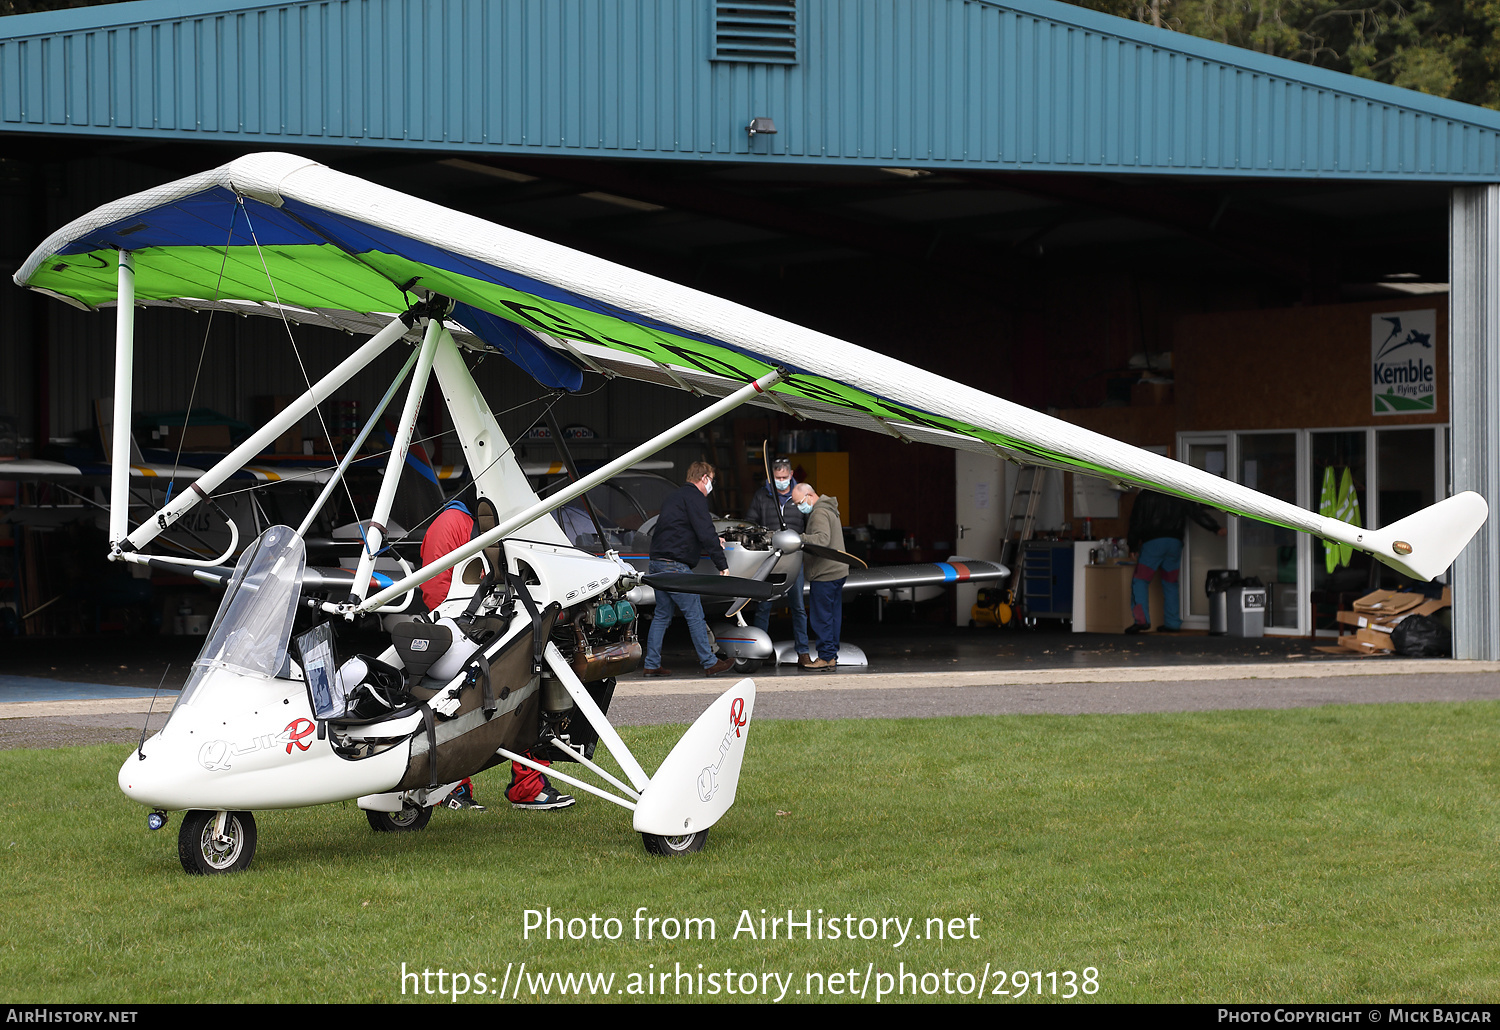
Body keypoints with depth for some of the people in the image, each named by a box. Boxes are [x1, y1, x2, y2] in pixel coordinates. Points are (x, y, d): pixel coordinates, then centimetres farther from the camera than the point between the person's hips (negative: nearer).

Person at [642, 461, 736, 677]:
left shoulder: (674, 496, 22)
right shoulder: (694, 497, -8)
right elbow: (705, 533, -15)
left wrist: (713, 542, 40)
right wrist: (722, 564, -12)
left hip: (658, 562, 9)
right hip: (675, 566, -9)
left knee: (662, 615, 13)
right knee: (694, 614, -3)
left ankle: (652, 664, 12)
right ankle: (710, 663, 1)